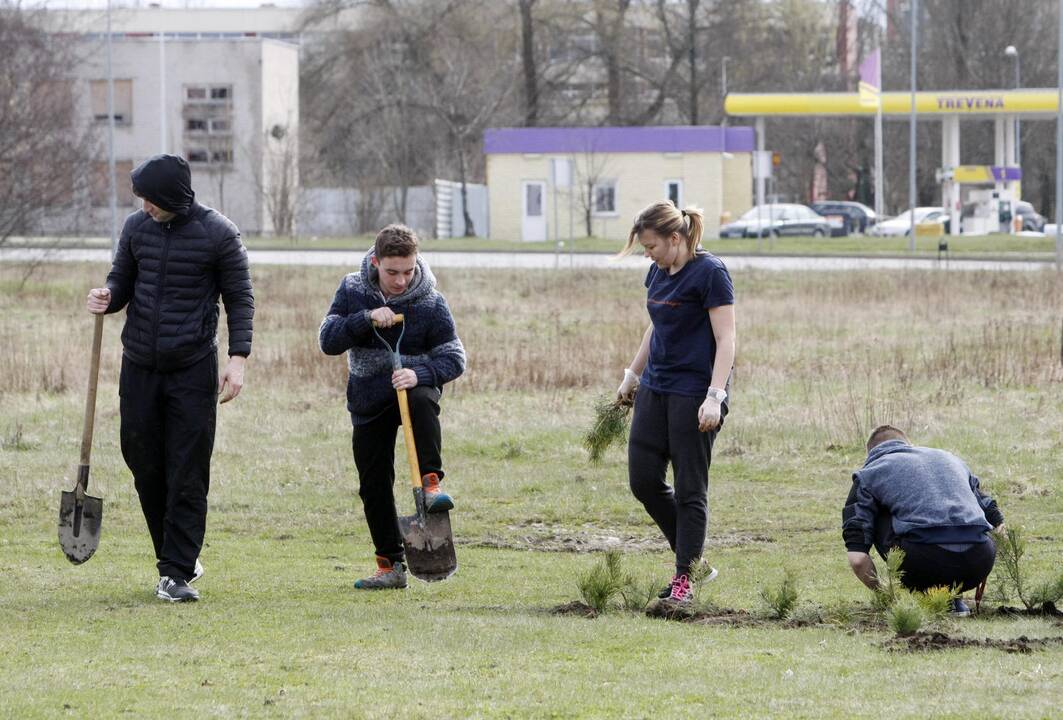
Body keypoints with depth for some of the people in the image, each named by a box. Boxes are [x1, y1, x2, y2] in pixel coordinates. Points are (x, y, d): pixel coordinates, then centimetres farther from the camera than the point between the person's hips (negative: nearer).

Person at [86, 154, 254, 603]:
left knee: (188, 476, -4)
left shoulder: (218, 233, -6)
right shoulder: (137, 227, 5)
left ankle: (177, 574, -1)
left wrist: (238, 357, -11)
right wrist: (107, 297, -9)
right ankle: (175, 557, 23)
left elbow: (240, 298, -1)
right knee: (145, 465, 7)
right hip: (139, 366, 4)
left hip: (193, 368, -4)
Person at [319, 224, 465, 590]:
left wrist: (420, 374, -32)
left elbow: (454, 358, -13)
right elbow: (328, 340, -11)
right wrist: (366, 319, -27)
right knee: (374, 487, 3)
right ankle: (390, 565, 13)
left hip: (410, 385, -3)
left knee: (422, 399, -40)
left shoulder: (430, 302, -14)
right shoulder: (352, 291, -7)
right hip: (368, 402, 3)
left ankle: (431, 481, -31)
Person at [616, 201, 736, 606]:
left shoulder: (709, 273, -13)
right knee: (644, 481, 5)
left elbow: (726, 339, -16)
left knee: (689, 488, -3)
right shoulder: (659, 273, 11)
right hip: (656, 388, 8)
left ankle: (685, 579, 4)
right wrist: (632, 375, 29)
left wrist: (714, 396, -23)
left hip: (694, 393, -8)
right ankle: (695, 561, 18)